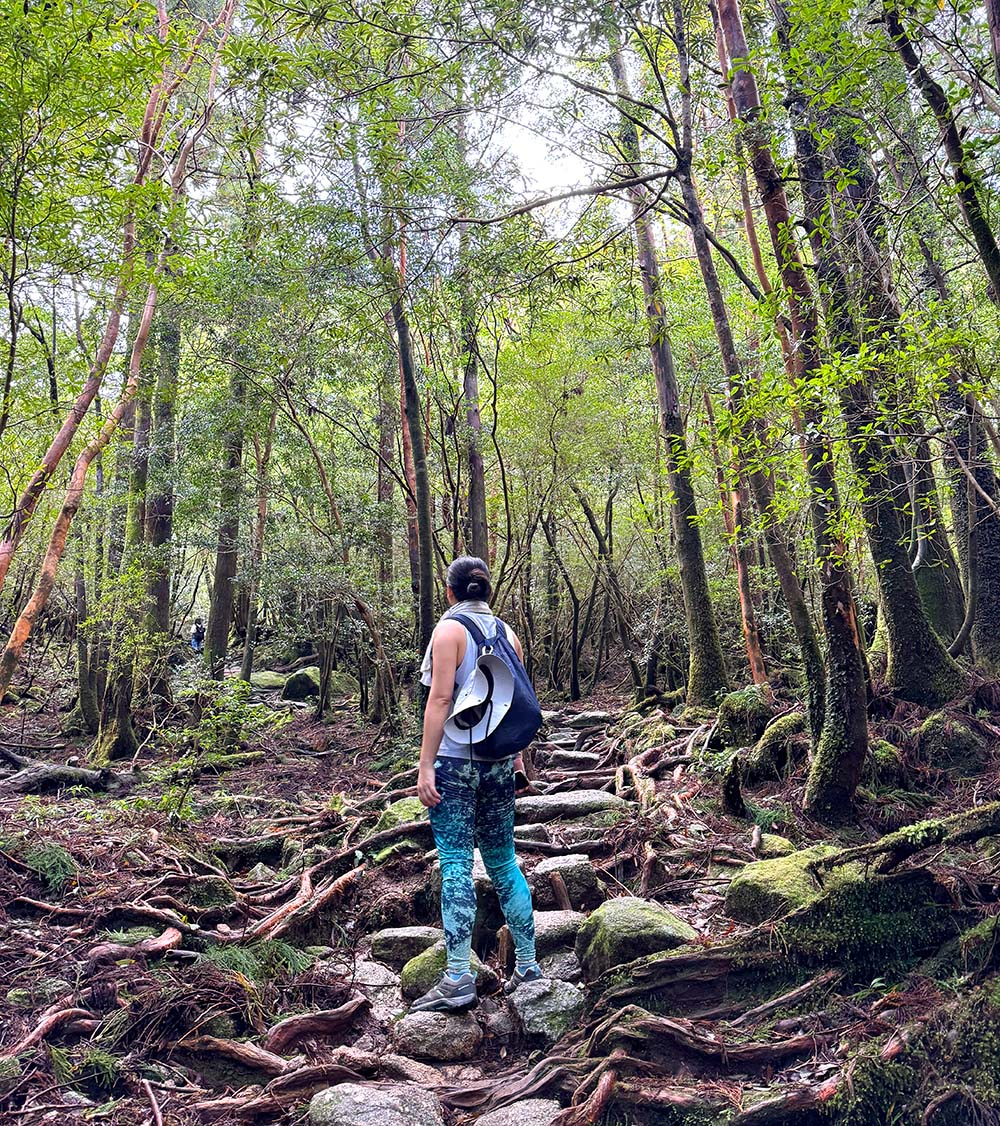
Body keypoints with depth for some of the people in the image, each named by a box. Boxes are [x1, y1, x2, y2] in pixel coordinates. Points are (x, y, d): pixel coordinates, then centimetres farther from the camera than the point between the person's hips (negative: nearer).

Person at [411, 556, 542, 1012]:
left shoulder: (450, 629, -9)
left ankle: (458, 981, 4)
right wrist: (517, 755, 23)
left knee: (456, 865, -1)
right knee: (503, 861, 15)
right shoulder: (507, 632, 9)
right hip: (499, 763, 6)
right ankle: (527, 966, 23)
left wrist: (425, 766, -13)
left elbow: (440, 699, -15)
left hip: (455, 761, -6)